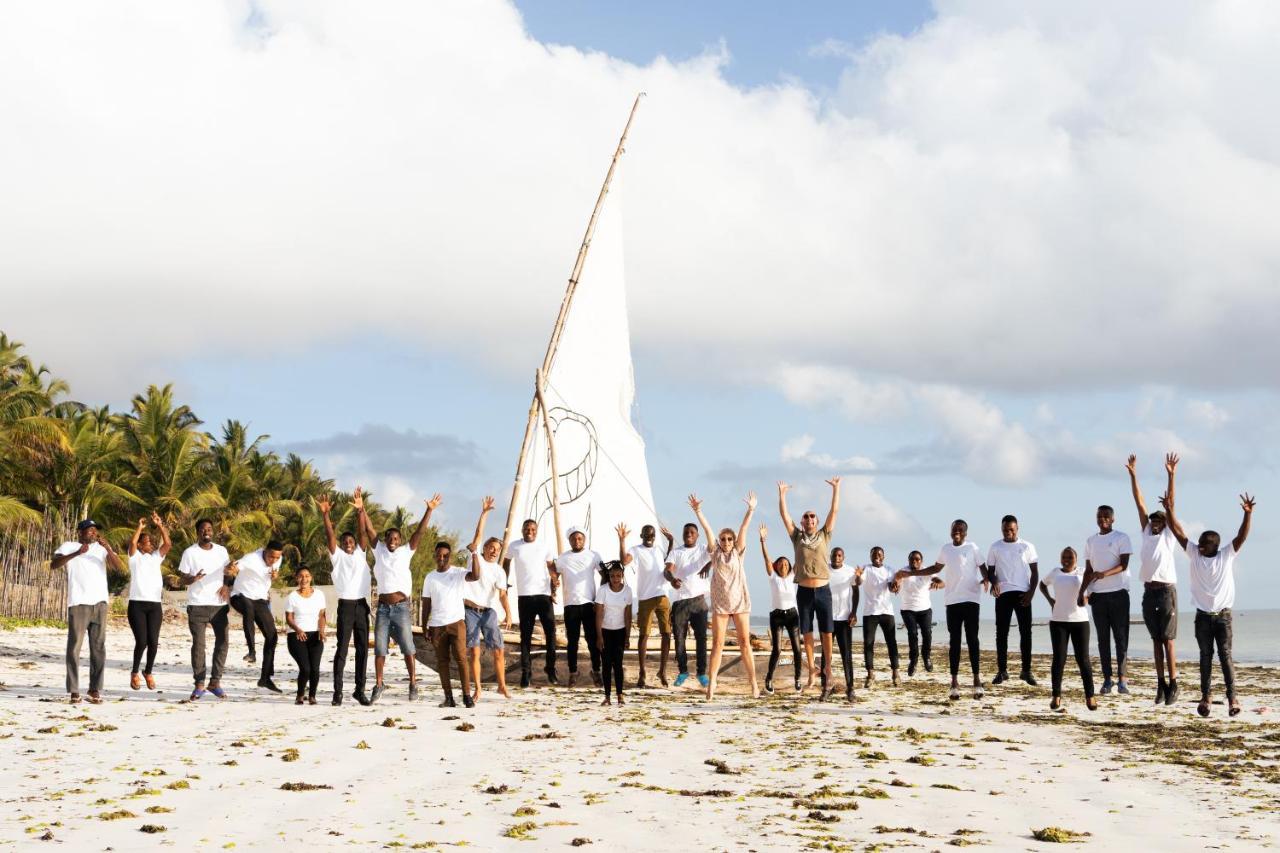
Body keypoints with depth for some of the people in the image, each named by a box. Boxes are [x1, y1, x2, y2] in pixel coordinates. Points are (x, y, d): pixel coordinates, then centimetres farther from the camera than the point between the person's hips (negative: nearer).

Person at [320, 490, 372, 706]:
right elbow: (330, 536, -6)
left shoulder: (360, 554, 14)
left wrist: (360, 510, -9)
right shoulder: (337, 556, 8)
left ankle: (360, 690, 11)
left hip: (362, 605, 3)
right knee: (342, 649, -4)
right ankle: (337, 691, -3)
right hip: (346, 605, -3)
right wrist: (325, 515, -20)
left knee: (363, 649, 4)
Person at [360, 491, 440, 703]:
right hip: (383, 607, 2)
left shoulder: (406, 552, 6)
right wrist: (361, 511, -7)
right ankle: (379, 684, 12)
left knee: (407, 648, -2)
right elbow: (368, 530, 4)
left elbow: (419, 532, 0)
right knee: (379, 649, 5)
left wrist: (429, 511, -7)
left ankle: (413, 684, 4)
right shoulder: (379, 550, 10)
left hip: (402, 607, -2)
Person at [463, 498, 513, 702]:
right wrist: (484, 513, -11)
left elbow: (502, 595, -4)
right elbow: (478, 535, -7)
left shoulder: (499, 571, 6)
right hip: (470, 610, -2)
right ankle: (476, 689, 2)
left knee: (499, 651, -1)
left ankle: (502, 685, 15)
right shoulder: (476, 557, 5)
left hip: (489, 611, 2)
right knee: (475, 652, -4)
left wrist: (508, 614, -19)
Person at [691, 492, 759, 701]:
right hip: (719, 603, 0)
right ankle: (711, 683, 0)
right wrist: (697, 511, -13)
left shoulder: (738, 553, 4)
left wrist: (751, 510, -14)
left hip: (740, 601, 0)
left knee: (745, 643, 2)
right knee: (717, 644, -1)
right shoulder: (715, 553, 5)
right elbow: (707, 529, -5)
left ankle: (753, 683, 7)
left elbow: (743, 529, -6)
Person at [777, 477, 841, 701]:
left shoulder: (824, 536, 7)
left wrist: (836, 489, -1)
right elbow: (784, 515, 1)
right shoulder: (797, 537, 7)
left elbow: (834, 511, 2)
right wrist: (782, 493, -5)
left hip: (823, 590, -1)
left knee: (827, 632, 0)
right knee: (807, 633, 3)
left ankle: (827, 667, 13)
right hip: (804, 591, 1)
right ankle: (812, 669, 12)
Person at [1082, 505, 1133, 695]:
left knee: (1120, 636, -5)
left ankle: (1122, 678, -5)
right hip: (1098, 594, 4)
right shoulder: (1091, 541, 15)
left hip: (1118, 593, -4)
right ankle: (1107, 679, 5)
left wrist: (1105, 574, -26)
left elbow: (1124, 565, -10)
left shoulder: (1122, 538, 0)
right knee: (1103, 638, 4)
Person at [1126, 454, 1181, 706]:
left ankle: (1173, 685, -4)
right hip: (1148, 591, 5)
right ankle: (1161, 684, 10)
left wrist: (1170, 475, -14)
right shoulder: (1147, 533, 14)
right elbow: (1139, 503, 10)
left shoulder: (1169, 536, 2)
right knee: (1156, 640, 7)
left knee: (1168, 640, -5)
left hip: (1166, 590, -5)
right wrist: (1132, 474, 8)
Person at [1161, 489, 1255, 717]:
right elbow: (1178, 532, -1)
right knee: (1205, 656, 8)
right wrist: (1169, 510, -11)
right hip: (1202, 616, 2)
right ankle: (1205, 697, 11)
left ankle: (1232, 698, -7)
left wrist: (1248, 513, -26)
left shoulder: (1227, 556, -2)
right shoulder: (1194, 554, 3)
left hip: (1223, 615, -2)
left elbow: (1242, 536, -13)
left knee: (1225, 656, -5)